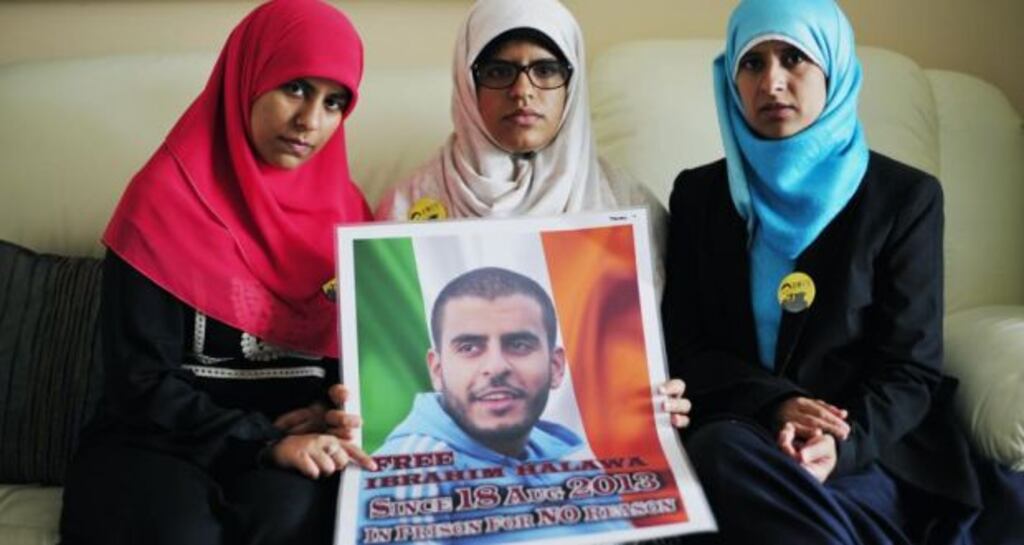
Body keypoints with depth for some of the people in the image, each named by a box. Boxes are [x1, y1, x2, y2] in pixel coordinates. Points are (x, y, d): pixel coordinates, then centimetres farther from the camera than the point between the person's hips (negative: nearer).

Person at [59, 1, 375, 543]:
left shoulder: (342, 207, 6)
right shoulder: (167, 196, -8)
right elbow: (141, 379, -11)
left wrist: (337, 412, -10)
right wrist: (263, 443, -21)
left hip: (296, 431, 3)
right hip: (167, 435, -3)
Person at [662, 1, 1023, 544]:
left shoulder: (905, 196, 2)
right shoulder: (699, 193, 9)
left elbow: (910, 367, -2)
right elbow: (685, 345, 3)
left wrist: (842, 442, -22)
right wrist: (775, 405, -16)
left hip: (871, 454, -2)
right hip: (742, 430, 2)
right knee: (717, 450, -34)